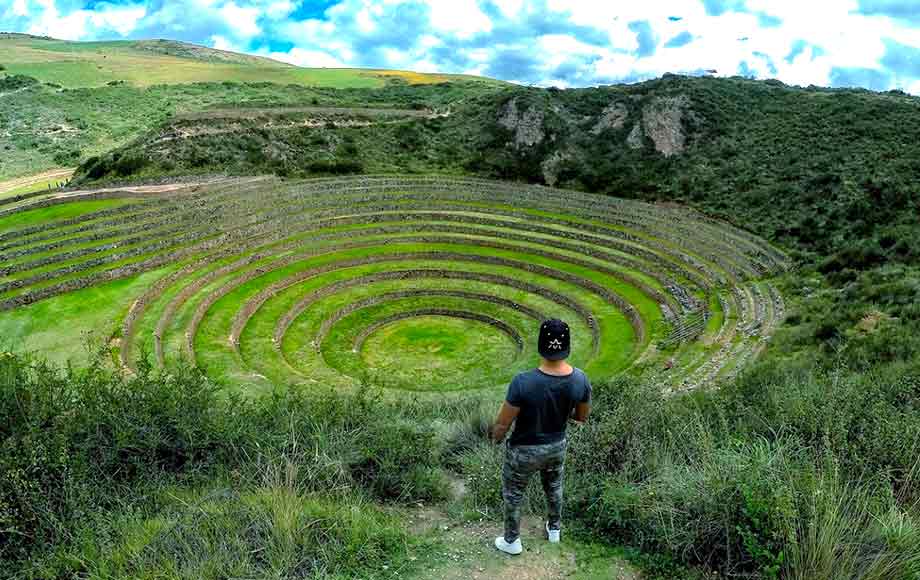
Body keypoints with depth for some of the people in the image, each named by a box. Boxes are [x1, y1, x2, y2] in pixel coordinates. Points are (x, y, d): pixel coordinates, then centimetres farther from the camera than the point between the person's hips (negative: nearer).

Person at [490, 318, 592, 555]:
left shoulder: (523, 382, -35)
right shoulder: (581, 380, -22)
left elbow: (502, 424, -23)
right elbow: (582, 417, -4)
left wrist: (496, 437, 0)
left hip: (525, 451, -4)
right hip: (557, 446, 4)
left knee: (513, 494, 24)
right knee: (554, 486, 34)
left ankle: (512, 541, 45)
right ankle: (554, 529, 57)